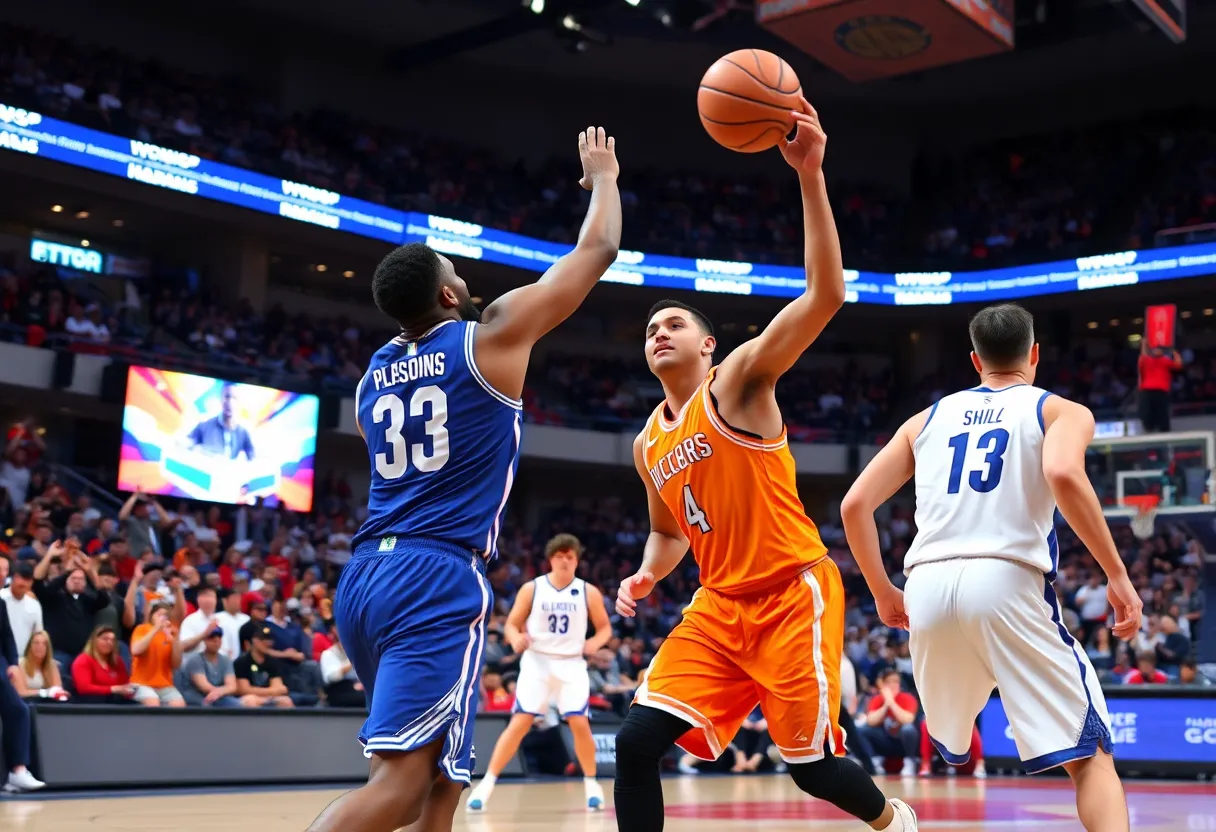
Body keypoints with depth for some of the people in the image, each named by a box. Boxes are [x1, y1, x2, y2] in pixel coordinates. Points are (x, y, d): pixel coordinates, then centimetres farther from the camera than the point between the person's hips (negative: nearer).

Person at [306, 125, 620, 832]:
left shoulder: (374, 373, 15)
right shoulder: (493, 334, -1)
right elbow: (598, 250, 10)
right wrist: (604, 178, 25)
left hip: (365, 577, 8)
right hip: (440, 579, -8)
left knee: (441, 770, 22)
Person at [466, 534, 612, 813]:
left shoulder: (589, 592, 0)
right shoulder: (532, 589, -2)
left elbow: (605, 627, 9)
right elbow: (512, 624, 4)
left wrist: (595, 643, -13)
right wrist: (516, 640, -19)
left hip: (571, 664, 1)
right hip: (536, 661, -1)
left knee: (580, 723, -8)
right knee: (519, 723, -9)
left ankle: (591, 783, 13)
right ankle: (487, 783, -4)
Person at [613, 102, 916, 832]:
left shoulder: (740, 379, -8)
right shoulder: (648, 444, 12)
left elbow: (826, 295, -21)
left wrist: (809, 176, -29)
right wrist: (646, 577, 4)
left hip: (794, 596, -6)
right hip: (720, 607, 6)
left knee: (812, 765, 2)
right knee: (637, 742, -8)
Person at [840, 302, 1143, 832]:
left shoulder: (929, 418, 24)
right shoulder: (1062, 410, 13)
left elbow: (855, 504, 16)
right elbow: (1063, 475, -12)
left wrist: (882, 591, 27)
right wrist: (1117, 574, -6)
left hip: (928, 586, 4)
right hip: (1007, 583, -3)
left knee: (950, 753, 26)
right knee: (1090, 756, 1)